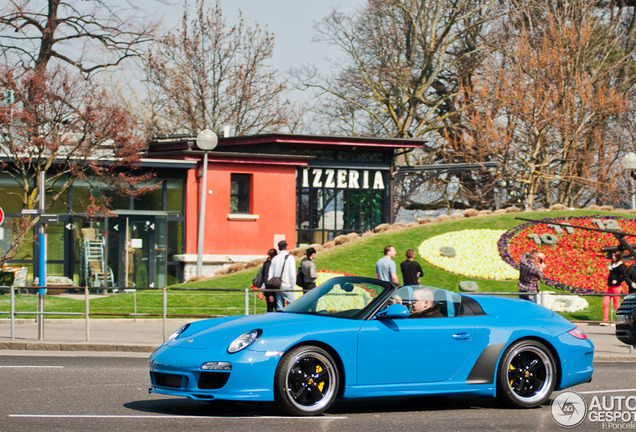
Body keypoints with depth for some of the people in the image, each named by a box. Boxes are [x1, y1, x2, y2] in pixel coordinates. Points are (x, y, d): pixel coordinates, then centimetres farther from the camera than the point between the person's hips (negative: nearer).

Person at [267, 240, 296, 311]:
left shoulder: (274, 259, 9)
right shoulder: (289, 258, -5)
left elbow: (270, 275, 9)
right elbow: (292, 274, -9)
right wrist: (292, 285, 1)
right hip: (287, 286, -5)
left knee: (279, 307, 6)